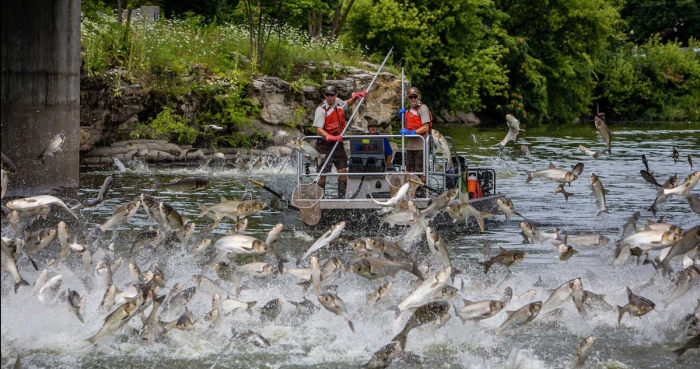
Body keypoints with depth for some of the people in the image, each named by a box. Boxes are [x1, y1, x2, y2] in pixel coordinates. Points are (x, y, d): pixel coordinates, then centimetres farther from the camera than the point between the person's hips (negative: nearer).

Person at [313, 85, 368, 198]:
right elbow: (318, 129, -22)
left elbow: (347, 104, 34)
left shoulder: (338, 102, 7)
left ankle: (341, 197, 10)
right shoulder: (321, 109, -13)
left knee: (343, 170, 2)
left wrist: (355, 96, 18)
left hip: (338, 142, 6)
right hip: (325, 144, -6)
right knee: (323, 173, -7)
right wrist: (330, 137, -35)